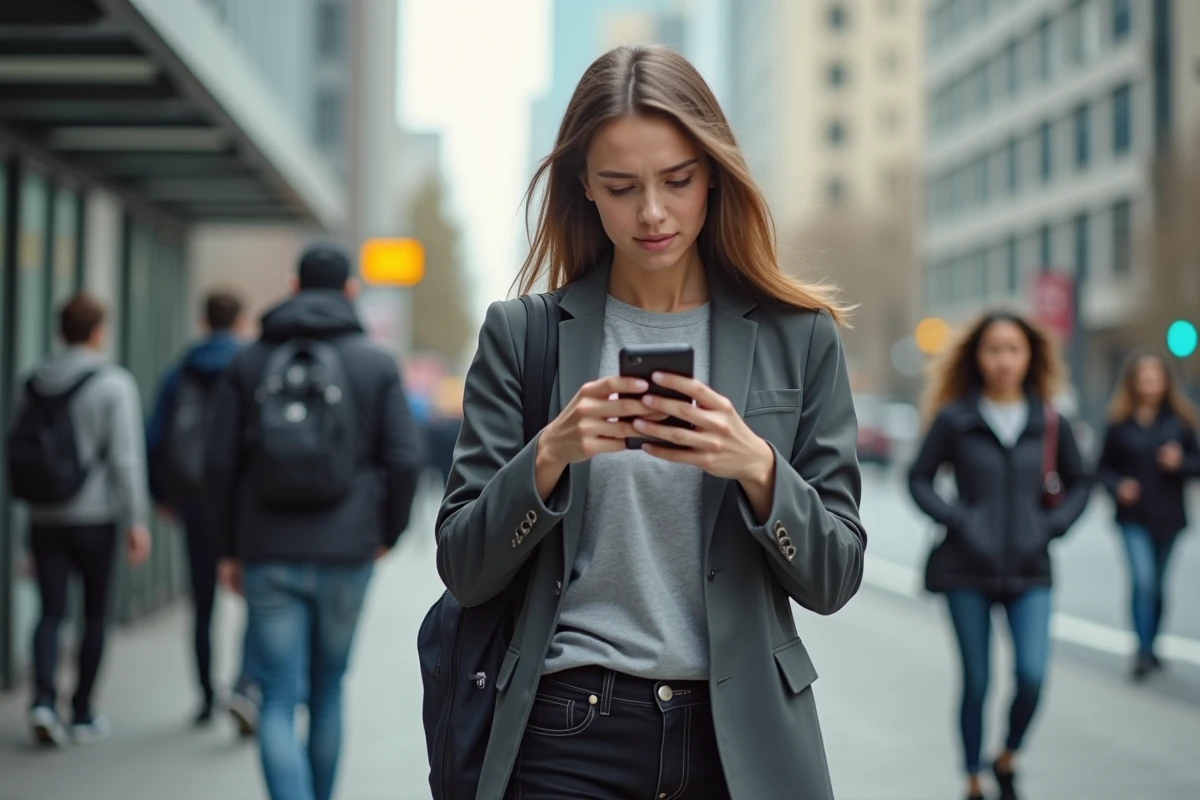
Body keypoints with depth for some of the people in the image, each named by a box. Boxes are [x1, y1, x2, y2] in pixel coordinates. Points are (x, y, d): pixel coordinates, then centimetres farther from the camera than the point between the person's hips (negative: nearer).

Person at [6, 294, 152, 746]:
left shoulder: (35, 383, 7)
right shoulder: (113, 383, -8)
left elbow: (15, 448, 9)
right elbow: (125, 457, -13)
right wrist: (135, 520, -10)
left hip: (43, 519, 4)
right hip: (94, 518, -3)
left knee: (51, 612, 6)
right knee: (95, 614, 9)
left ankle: (43, 699, -14)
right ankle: (82, 715, 14)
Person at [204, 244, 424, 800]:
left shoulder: (249, 362, 4)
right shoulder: (376, 364, 1)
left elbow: (220, 462, 0)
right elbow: (405, 459, -6)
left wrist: (230, 547, 9)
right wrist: (388, 533, 8)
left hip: (268, 553, 0)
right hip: (346, 553, 0)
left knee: (278, 701, 1)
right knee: (327, 690, 18)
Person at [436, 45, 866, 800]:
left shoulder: (797, 337, 1)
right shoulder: (522, 334, 0)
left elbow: (833, 579, 0)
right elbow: (464, 570, -1)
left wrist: (757, 467, -18)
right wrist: (551, 455, -18)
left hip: (742, 735, 1)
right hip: (569, 735, -1)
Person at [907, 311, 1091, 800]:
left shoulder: (1049, 422, 4)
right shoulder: (955, 418, -3)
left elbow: (1078, 482, 15)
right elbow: (919, 477, 3)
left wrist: (1053, 524, 1)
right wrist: (953, 517, -10)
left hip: (1029, 571, 1)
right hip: (969, 569, -1)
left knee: (1032, 675, -12)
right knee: (976, 682, 4)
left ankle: (1008, 760, 16)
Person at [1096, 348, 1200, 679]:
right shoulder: (1120, 423, -2)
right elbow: (1104, 468, 3)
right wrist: (1118, 486, -15)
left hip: (1168, 516, 2)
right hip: (1134, 518, -2)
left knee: (1158, 585, 12)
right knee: (1143, 579, -16)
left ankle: (1151, 646, 28)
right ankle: (1143, 651, -10)